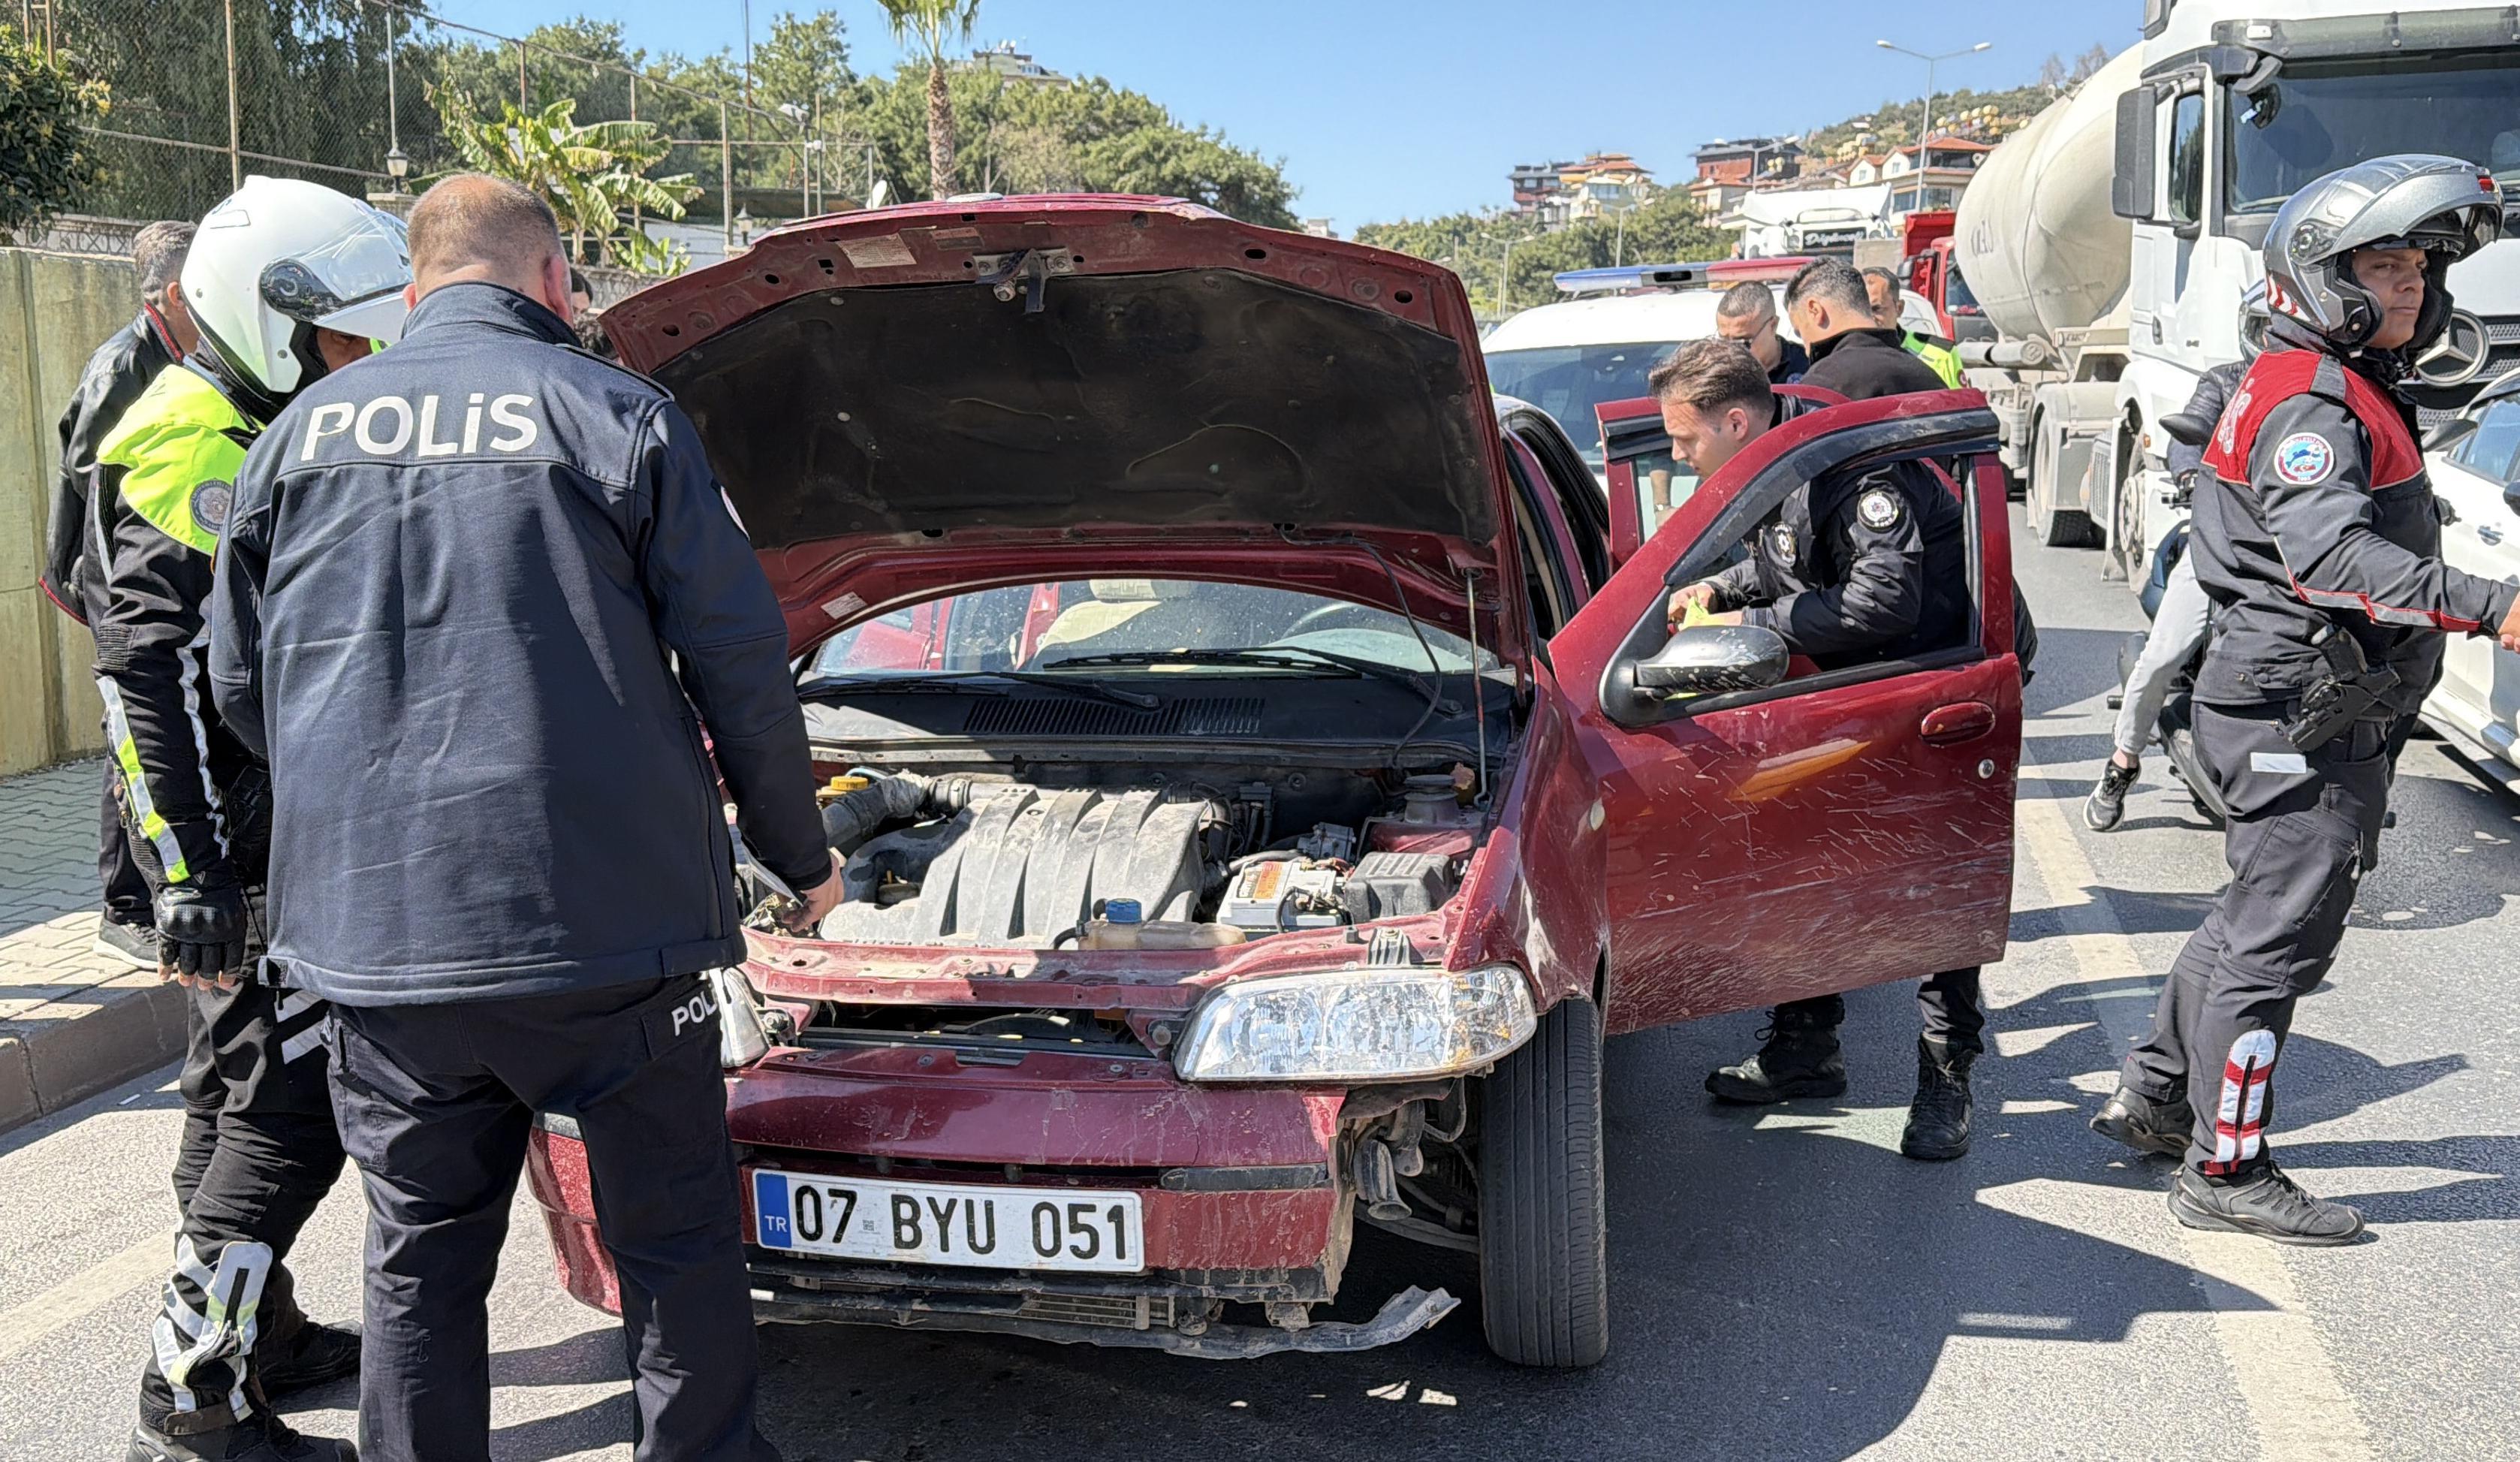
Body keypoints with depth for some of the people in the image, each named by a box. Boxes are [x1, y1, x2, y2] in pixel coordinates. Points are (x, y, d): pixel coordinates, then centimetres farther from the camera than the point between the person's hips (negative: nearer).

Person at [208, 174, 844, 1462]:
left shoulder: (304, 432, 10)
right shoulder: (617, 416, -1)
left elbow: (241, 684, 15)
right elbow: (740, 664, -2)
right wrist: (799, 854, 11)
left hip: (373, 932, 4)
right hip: (601, 919, -3)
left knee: (421, 1259, 16)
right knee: (674, 1240, 10)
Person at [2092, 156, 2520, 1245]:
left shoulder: (2353, 391, 18)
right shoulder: (2309, 398, -17)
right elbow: (2333, 557, -32)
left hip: (2326, 714, 11)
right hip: (2300, 716, -11)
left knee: (2258, 915, 18)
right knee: (2279, 938, -5)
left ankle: (2153, 1099, 29)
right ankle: (2226, 1173, 4)